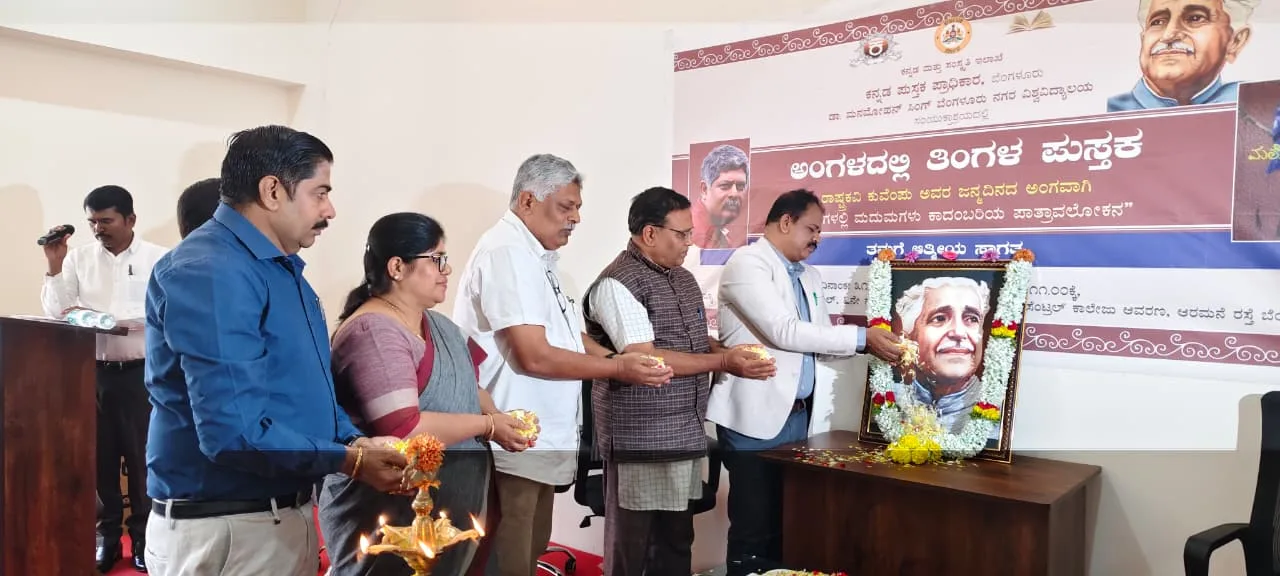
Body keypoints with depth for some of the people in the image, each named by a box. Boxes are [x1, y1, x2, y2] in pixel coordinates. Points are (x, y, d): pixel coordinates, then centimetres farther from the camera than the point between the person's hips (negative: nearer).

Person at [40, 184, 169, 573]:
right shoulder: (78, 257, 5)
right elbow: (55, 311, 3)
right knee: (100, 454, 9)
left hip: (141, 373, -3)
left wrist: (101, 315, -17)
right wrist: (55, 266, -8)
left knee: (142, 455, 4)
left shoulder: (157, 259, -4)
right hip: (93, 371, 3)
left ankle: (143, 536, 17)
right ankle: (107, 535, 22)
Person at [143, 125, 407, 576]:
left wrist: (355, 441, -2)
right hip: (226, 528, -9)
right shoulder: (209, 272, -21)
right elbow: (232, 431, -29)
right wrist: (349, 462, -19)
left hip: (287, 515, 9)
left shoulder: (284, 269, 11)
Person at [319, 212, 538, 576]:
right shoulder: (374, 331, -19)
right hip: (390, 521, -8)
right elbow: (403, 429, -27)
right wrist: (488, 426, -16)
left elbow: (464, 387, 20)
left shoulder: (438, 325, 10)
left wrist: (497, 417, -2)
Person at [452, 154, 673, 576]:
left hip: (536, 441, 10)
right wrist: (619, 369, -15)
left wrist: (627, 361, 4)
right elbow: (536, 356, -24)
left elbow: (565, 334, 18)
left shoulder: (533, 255, 14)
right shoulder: (509, 252, -18)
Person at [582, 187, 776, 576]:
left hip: (685, 435, 8)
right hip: (640, 439, -8)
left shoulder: (684, 279, 13)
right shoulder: (618, 284, -14)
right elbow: (644, 359, -22)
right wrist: (724, 362, -20)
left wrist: (737, 358, 0)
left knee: (677, 542, 17)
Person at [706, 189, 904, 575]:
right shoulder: (748, 262, -10)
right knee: (754, 529, -1)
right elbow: (784, 332, -21)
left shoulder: (809, 276, 16)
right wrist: (862, 338, -18)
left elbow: (820, 337, 18)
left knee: (787, 526, 13)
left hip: (802, 416, 8)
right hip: (756, 417, -7)